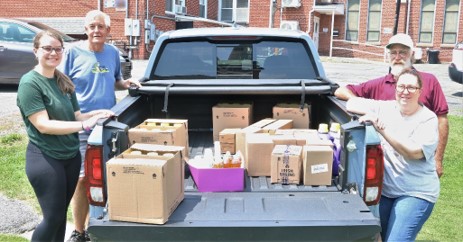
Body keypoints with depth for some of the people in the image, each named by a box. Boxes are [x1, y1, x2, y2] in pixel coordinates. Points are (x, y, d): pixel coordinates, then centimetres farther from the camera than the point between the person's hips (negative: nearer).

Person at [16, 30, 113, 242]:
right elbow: (43, 125, -21)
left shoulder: (64, 81, 8)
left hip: (71, 156, 7)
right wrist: (84, 125, -27)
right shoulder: (29, 83, -14)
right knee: (53, 217, 1)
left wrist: (95, 114, -8)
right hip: (45, 159, -7)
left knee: (61, 213, 16)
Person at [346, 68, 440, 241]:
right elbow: (352, 103, 4)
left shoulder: (428, 119, -7)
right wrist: (370, 113, -16)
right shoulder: (385, 108, 4)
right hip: (384, 188, 4)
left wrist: (382, 129, -27)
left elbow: (414, 152, -21)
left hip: (415, 193, -4)